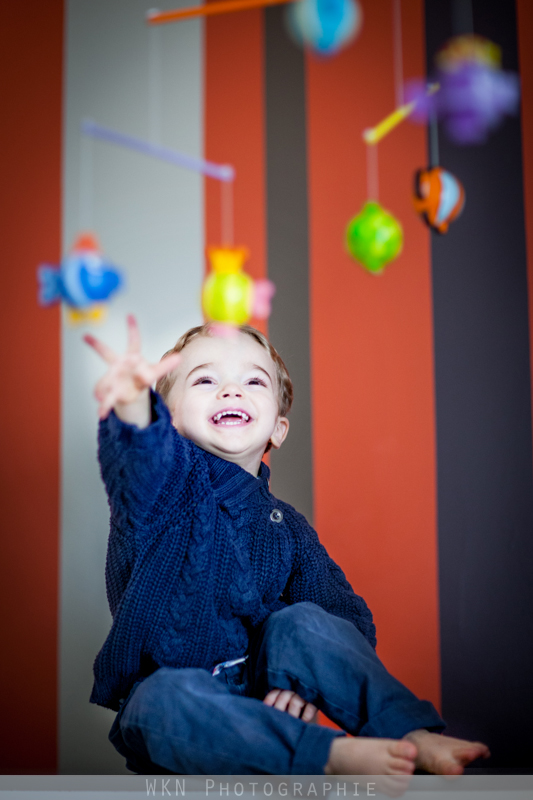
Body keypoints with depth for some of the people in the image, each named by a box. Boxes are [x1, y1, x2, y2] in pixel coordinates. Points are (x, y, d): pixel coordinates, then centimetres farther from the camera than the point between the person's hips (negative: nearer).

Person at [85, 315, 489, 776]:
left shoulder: (285, 527, 6)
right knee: (167, 697, -35)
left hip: (258, 688, 4)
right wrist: (135, 406, -58)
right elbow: (145, 454, -34)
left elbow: (349, 616, 7)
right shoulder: (172, 485, -8)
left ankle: (413, 735, -21)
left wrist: (312, 676, -14)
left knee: (302, 622, -21)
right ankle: (332, 756, -39)